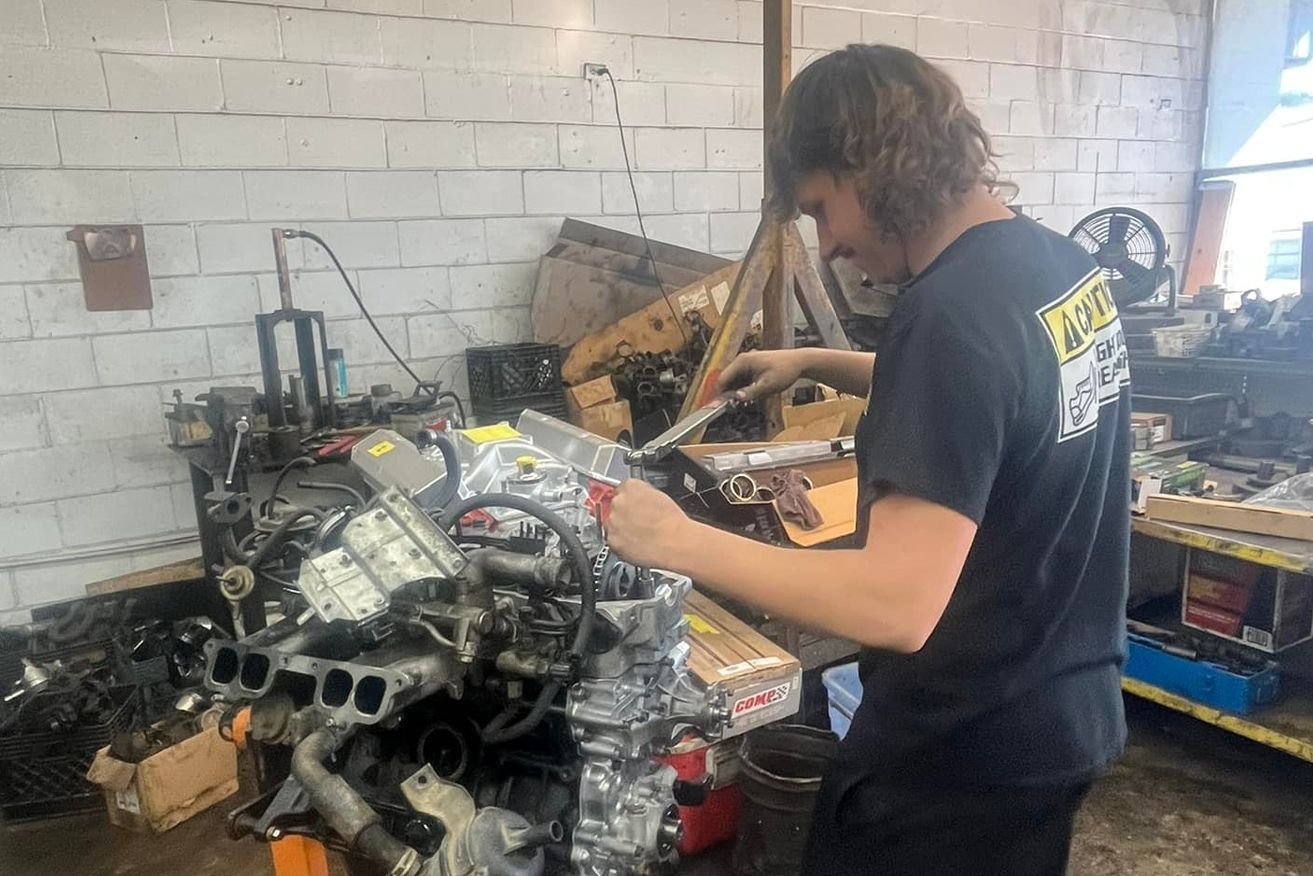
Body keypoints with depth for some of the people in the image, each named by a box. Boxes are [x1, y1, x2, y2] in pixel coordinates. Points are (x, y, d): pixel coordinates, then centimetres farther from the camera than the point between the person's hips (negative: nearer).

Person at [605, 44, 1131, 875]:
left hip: (963, 752, -8)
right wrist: (816, 364, 13)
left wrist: (677, 541, -25)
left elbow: (896, 605, -33)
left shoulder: (949, 314, -29)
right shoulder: (1064, 263, 0)